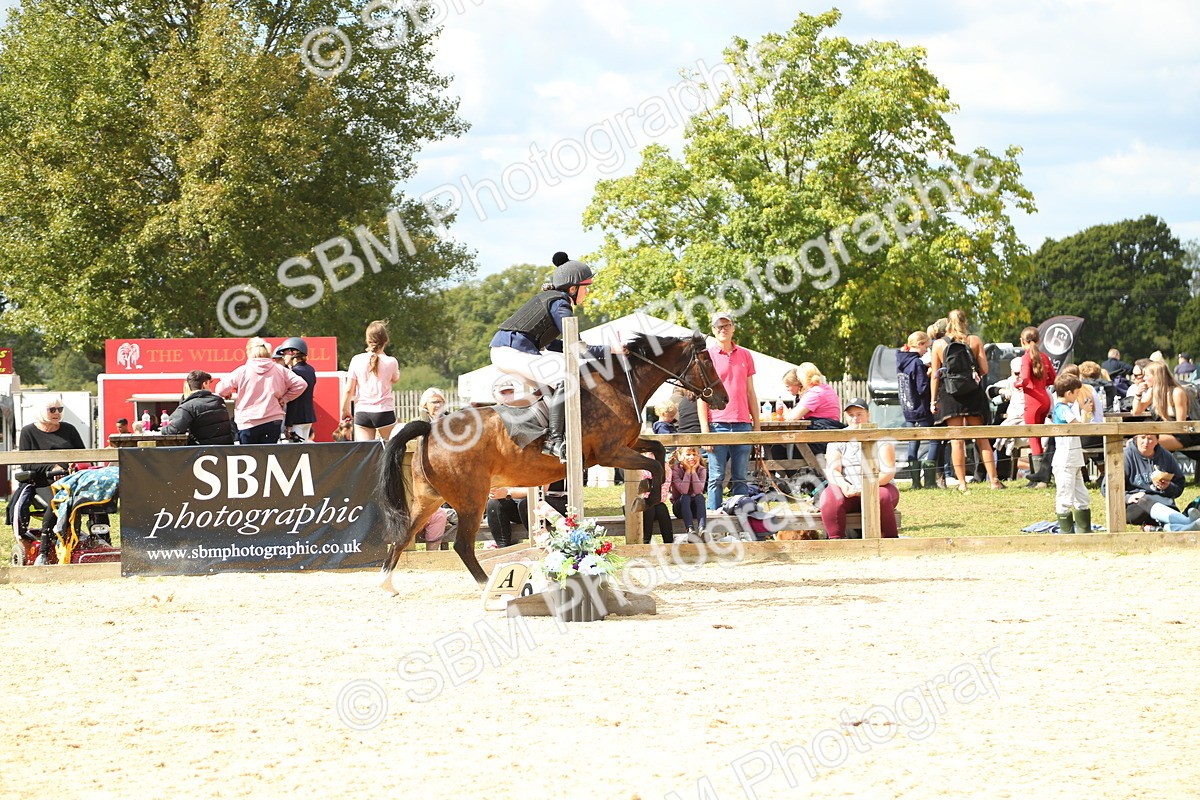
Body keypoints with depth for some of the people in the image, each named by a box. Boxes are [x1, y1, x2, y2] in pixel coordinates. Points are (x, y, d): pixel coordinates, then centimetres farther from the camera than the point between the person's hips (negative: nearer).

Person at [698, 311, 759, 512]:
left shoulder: (745, 355, 13)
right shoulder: (707, 356, 2)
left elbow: (750, 392, 17)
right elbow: (701, 396, 0)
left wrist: (756, 424, 11)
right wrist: (705, 430, -8)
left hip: (742, 423, 3)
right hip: (717, 424, -3)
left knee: (741, 478, 5)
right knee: (716, 478, -3)